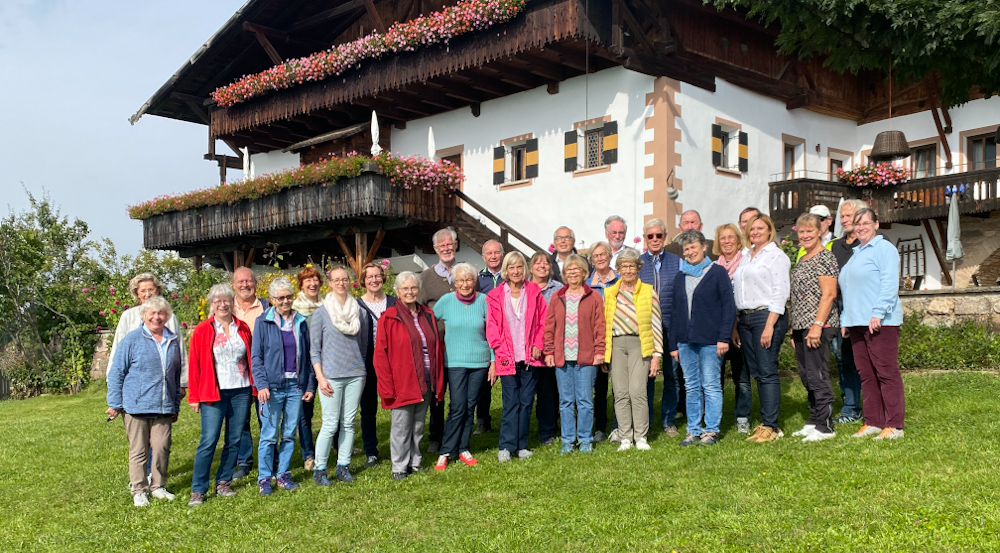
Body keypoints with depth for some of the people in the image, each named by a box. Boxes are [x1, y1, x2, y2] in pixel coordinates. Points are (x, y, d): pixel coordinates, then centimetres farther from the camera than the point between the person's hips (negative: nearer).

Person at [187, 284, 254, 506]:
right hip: (213, 393, -3)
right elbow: (194, 364, -1)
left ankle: (223, 483, 19)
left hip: (241, 392, 4)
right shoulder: (202, 330, 0)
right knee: (209, 441, -7)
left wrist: (253, 388, 9)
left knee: (234, 440, 7)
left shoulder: (243, 328, 9)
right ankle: (198, 490, 0)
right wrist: (194, 396, -4)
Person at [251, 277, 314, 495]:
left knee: (290, 433, 8)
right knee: (269, 434, -2)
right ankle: (264, 478, 8)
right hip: (273, 386, -3)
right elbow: (256, 356, -3)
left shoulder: (300, 322, 10)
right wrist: (261, 385, -13)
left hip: (295, 385, 4)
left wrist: (310, 385, 8)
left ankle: (284, 474, 19)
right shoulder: (263, 322, -1)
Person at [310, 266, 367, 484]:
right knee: (330, 424, -5)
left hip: (355, 374, 4)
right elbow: (314, 349, -2)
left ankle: (343, 467, 15)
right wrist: (320, 377, -9)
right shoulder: (321, 312, -1)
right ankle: (319, 469, 6)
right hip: (331, 375, -4)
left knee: (349, 423, 6)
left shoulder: (356, 309, 10)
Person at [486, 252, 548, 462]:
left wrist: (538, 344, -4)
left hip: (530, 358, 2)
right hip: (507, 360, -2)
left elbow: (543, 320, 7)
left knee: (526, 402, 7)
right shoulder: (496, 296, 0)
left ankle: (522, 445, 16)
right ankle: (506, 447, 4)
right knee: (511, 403, -3)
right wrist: (500, 352, -9)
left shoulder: (534, 292, 6)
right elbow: (492, 327, -1)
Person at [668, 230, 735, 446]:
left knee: (711, 386, -1)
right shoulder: (680, 277, 14)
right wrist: (673, 344, 12)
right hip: (686, 341, 5)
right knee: (692, 387, 9)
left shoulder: (717, 273, -1)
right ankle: (693, 430, 15)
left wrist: (724, 337, -12)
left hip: (710, 340, -5)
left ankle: (711, 431, 7)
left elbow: (729, 306, -4)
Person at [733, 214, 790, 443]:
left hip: (767, 316, -7)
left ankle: (770, 426, -5)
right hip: (745, 318, 7)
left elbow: (780, 293, -10)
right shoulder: (744, 255, 17)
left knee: (767, 371, -8)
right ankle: (765, 422, 14)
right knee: (756, 372, 8)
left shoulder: (776, 256, -3)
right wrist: (734, 325, 12)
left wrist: (769, 325, -17)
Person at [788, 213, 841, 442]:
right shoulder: (801, 260, 18)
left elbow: (829, 294, -16)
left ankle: (824, 426, -1)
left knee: (817, 376, -7)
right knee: (807, 376, 13)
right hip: (801, 327, 9)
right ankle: (814, 421, 21)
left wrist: (817, 325, -22)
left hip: (818, 326, -9)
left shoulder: (825, 258, -9)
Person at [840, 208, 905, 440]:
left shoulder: (884, 248, -4)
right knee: (866, 375, 10)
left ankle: (894, 425, -2)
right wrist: (845, 319, 18)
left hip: (880, 322, -8)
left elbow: (889, 284, -13)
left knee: (886, 372, -6)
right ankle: (873, 422, 16)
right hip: (857, 322, 8)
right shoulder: (855, 253, 21)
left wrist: (878, 313, -20)